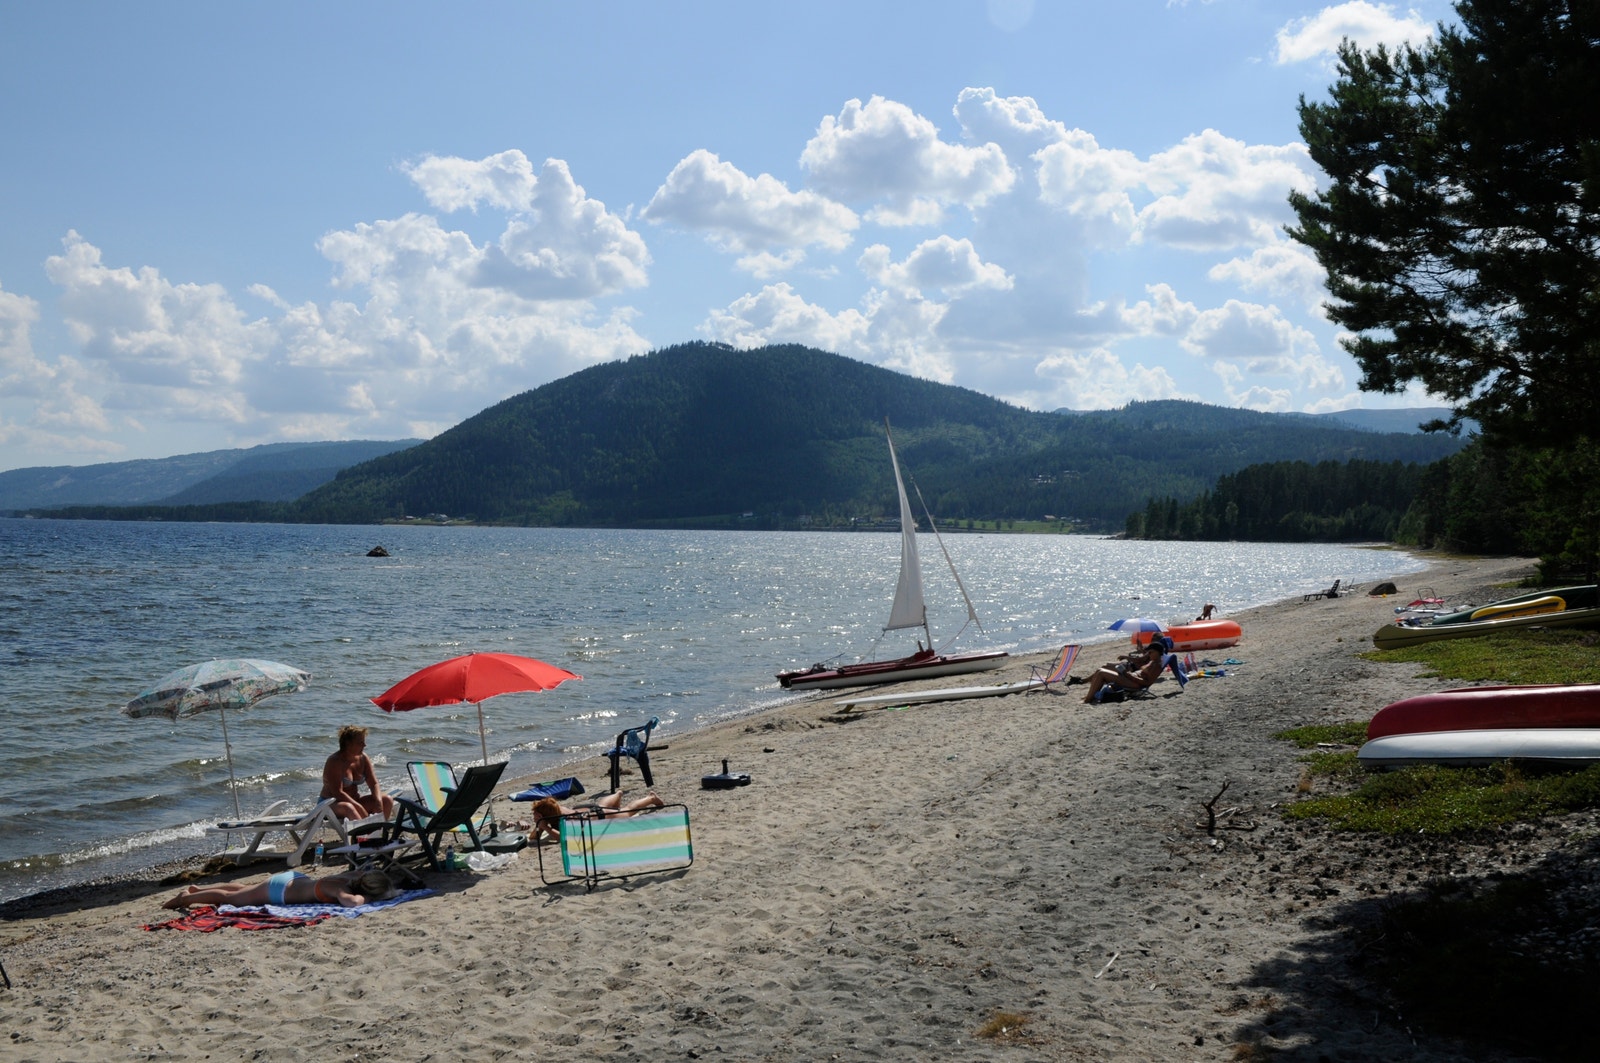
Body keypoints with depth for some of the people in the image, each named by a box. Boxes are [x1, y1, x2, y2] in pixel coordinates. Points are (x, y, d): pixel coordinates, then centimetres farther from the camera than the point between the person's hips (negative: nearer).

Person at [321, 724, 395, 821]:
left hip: (354, 801, 7)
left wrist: (378, 801, -19)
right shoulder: (334, 762, -18)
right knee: (347, 807, -40)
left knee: (387, 800, -11)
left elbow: (374, 784, 3)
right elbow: (337, 793, -24)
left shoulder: (363, 758, 3)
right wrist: (360, 808, -29)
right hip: (331, 804, -7)